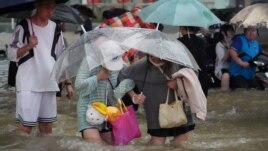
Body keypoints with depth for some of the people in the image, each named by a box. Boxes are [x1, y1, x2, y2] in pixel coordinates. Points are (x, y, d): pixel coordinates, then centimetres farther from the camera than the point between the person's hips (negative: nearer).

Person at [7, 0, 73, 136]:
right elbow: (12, 55, -8)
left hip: (49, 84, 5)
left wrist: (67, 82, 12)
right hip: (28, 84, -5)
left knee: (47, 127, 9)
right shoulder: (24, 27, -4)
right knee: (25, 126, -8)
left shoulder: (55, 28, 11)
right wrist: (28, 46, -24)